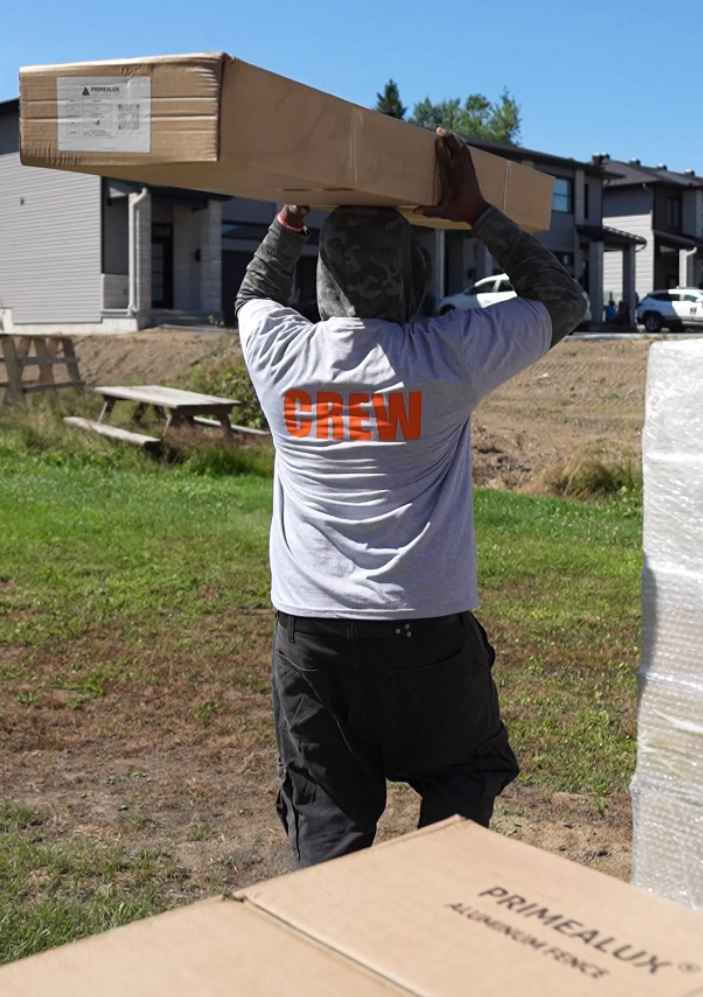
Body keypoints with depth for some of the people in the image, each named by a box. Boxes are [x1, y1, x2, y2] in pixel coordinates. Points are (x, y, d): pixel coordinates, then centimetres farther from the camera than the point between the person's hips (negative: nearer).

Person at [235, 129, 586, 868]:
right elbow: (562, 301, 7)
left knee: (325, 821, 11)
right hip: (427, 630, -2)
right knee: (461, 790, 20)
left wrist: (289, 222, 22)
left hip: (309, 631, 3)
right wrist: (476, 213, 8)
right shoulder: (449, 355, -11)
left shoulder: (279, 353, -3)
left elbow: (253, 299, 24)